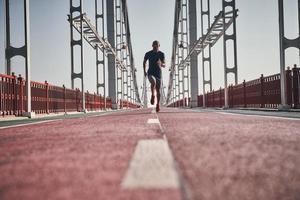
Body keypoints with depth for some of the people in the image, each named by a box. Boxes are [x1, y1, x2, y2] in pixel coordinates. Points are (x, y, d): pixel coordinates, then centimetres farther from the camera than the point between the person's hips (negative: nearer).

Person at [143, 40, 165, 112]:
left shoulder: (161, 54, 0)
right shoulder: (148, 54, -1)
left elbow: (164, 65, -5)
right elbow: (144, 62, 17)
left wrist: (161, 64, -27)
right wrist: (144, 71, 12)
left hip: (158, 74, 2)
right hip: (150, 73, -1)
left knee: (158, 90, 5)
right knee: (153, 82, -34)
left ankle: (158, 104, 21)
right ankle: (152, 95, -14)